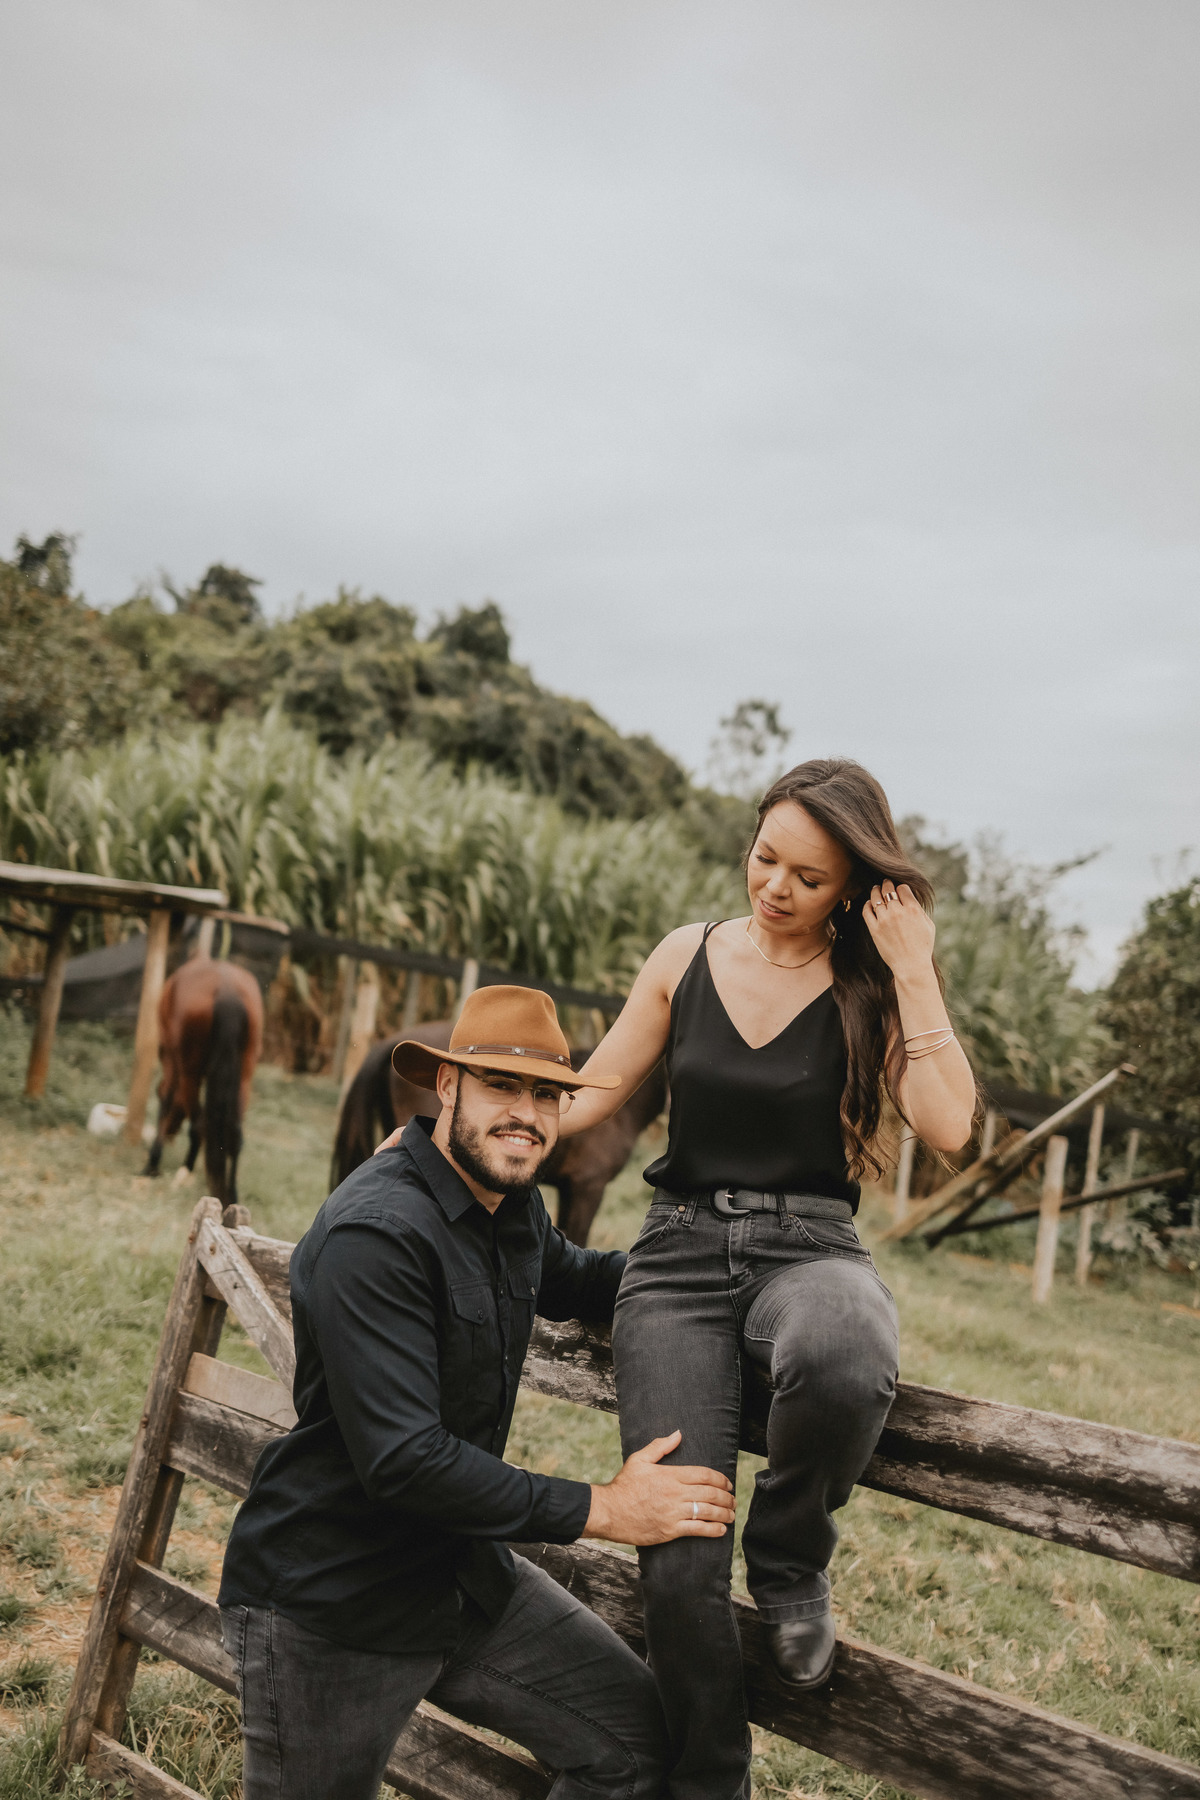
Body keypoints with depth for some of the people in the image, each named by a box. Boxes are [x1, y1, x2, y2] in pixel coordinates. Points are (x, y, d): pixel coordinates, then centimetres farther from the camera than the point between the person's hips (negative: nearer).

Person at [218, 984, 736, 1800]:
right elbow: (401, 1462, -30)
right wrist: (600, 1509, -23)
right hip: (331, 1607, -8)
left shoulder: (513, 1203, 3)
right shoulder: (375, 1234, -26)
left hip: (467, 1575, 8)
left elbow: (566, 1277, 27)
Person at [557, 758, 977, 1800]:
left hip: (809, 1248, -1)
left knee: (844, 1364, -40)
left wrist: (912, 972, -11)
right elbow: (587, 1096, 11)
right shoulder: (689, 957, 7)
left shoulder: (873, 984, 2)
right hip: (681, 1251, 2)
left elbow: (947, 1128, -12)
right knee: (679, 1564, -12)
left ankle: (790, 1563, -6)